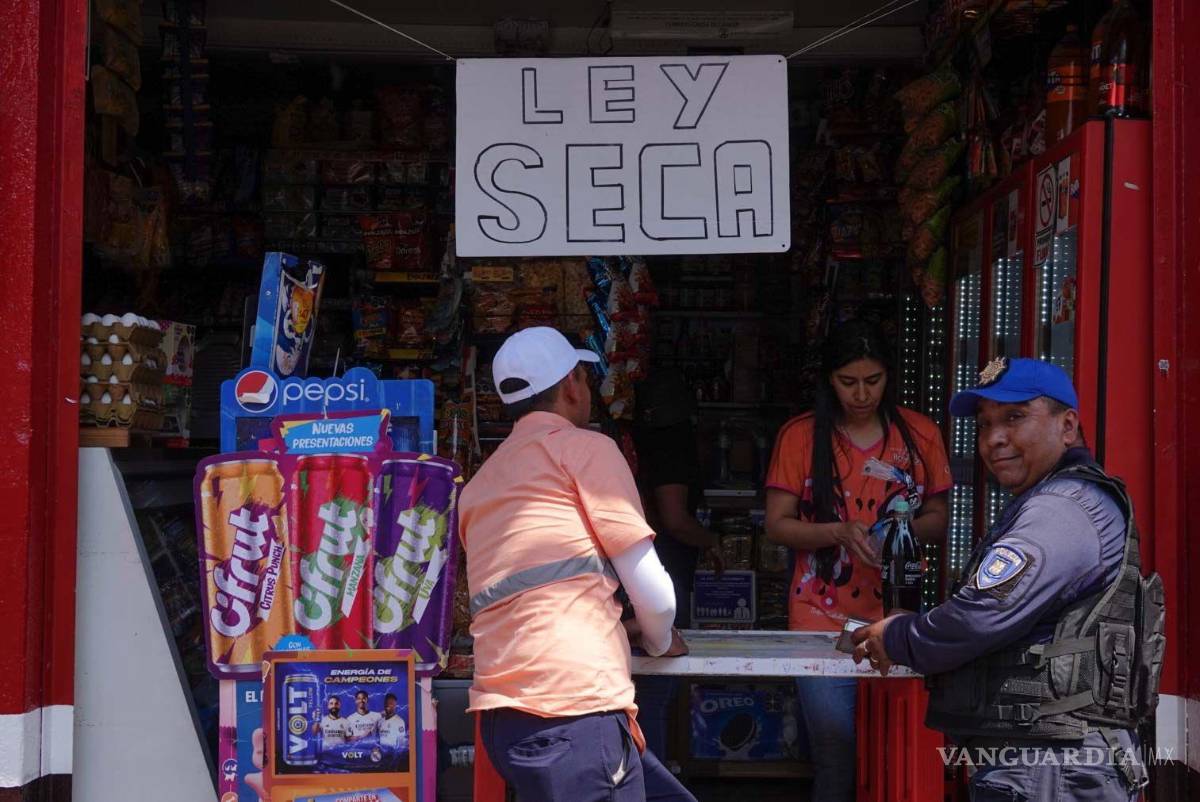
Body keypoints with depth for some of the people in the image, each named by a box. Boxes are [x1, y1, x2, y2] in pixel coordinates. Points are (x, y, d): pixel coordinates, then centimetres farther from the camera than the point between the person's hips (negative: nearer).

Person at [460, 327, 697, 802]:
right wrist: (660, 643, 22)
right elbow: (652, 592, 0)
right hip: (570, 708, -8)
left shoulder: (481, 483, 25)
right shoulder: (582, 446, 3)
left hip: (504, 712, 8)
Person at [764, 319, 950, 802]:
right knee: (835, 758, -4)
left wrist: (908, 527, -12)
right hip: (822, 616, -1)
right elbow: (777, 525, 0)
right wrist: (839, 532, -16)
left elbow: (938, 521, 11)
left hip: (897, 613, 1)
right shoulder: (800, 436, 2)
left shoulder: (920, 434, 6)